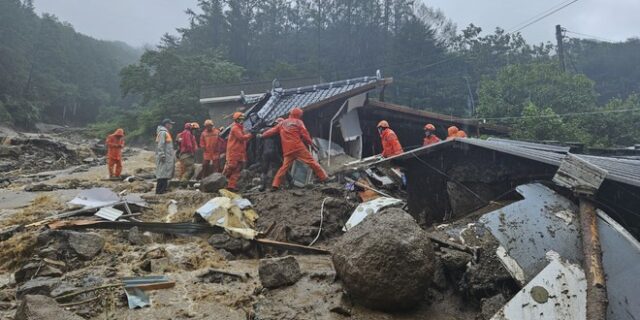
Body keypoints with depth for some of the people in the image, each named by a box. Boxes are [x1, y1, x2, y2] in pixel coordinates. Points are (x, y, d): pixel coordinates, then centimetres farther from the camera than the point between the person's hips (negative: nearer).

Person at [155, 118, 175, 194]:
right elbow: (160, 145, -19)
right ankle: (159, 190, -8)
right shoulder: (162, 132, -11)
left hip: (168, 157, 10)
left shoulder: (166, 132, 20)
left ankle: (163, 188, 19)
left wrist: (172, 157, 23)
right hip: (164, 158, -10)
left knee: (165, 173, 13)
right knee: (163, 173, -10)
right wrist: (162, 155, -23)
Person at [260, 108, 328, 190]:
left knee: (285, 167, 10)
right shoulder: (298, 122, 6)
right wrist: (311, 144, 10)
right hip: (299, 147, -4)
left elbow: (272, 130, 23)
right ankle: (324, 178, -1)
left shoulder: (282, 123, 18)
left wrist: (262, 135, 36)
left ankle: (275, 184, 3)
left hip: (288, 150, 4)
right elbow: (305, 135, -1)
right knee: (311, 161, -1)